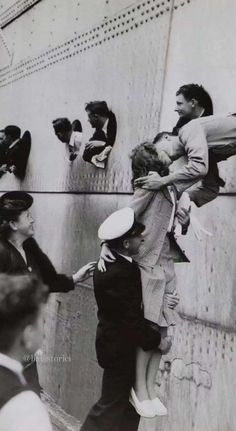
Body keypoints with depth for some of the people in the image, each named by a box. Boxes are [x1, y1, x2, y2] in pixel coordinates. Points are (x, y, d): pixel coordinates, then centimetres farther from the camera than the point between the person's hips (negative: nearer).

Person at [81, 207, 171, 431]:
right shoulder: (119, 273, -29)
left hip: (118, 344, 10)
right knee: (111, 408, 4)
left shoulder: (111, 263, 2)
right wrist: (158, 340, -13)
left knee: (130, 405, 19)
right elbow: (132, 319, -26)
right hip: (121, 350, -10)